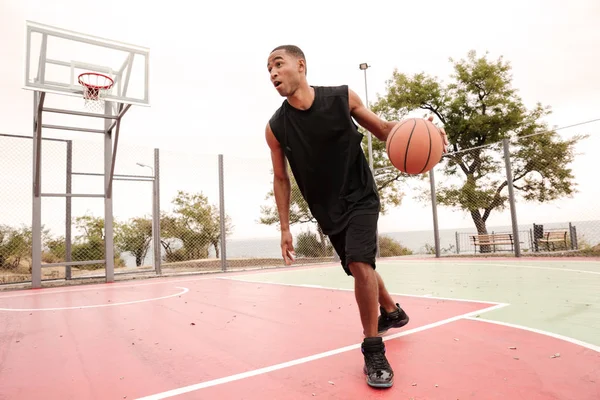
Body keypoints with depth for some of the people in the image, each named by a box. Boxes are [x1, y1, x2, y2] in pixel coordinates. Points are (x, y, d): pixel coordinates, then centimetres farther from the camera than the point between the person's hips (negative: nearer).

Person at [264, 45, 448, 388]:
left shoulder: (343, 98, -13)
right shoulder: (275, 128, -10)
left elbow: (383, 129, -2)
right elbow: (281, 179, 0)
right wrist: (285, 227, -1)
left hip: (360, 197, -3)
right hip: (327, 210, 3)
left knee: (360, 263, -21)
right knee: (360, 268, 16)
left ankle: (374, 349, -1)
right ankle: (393, 312, 46)